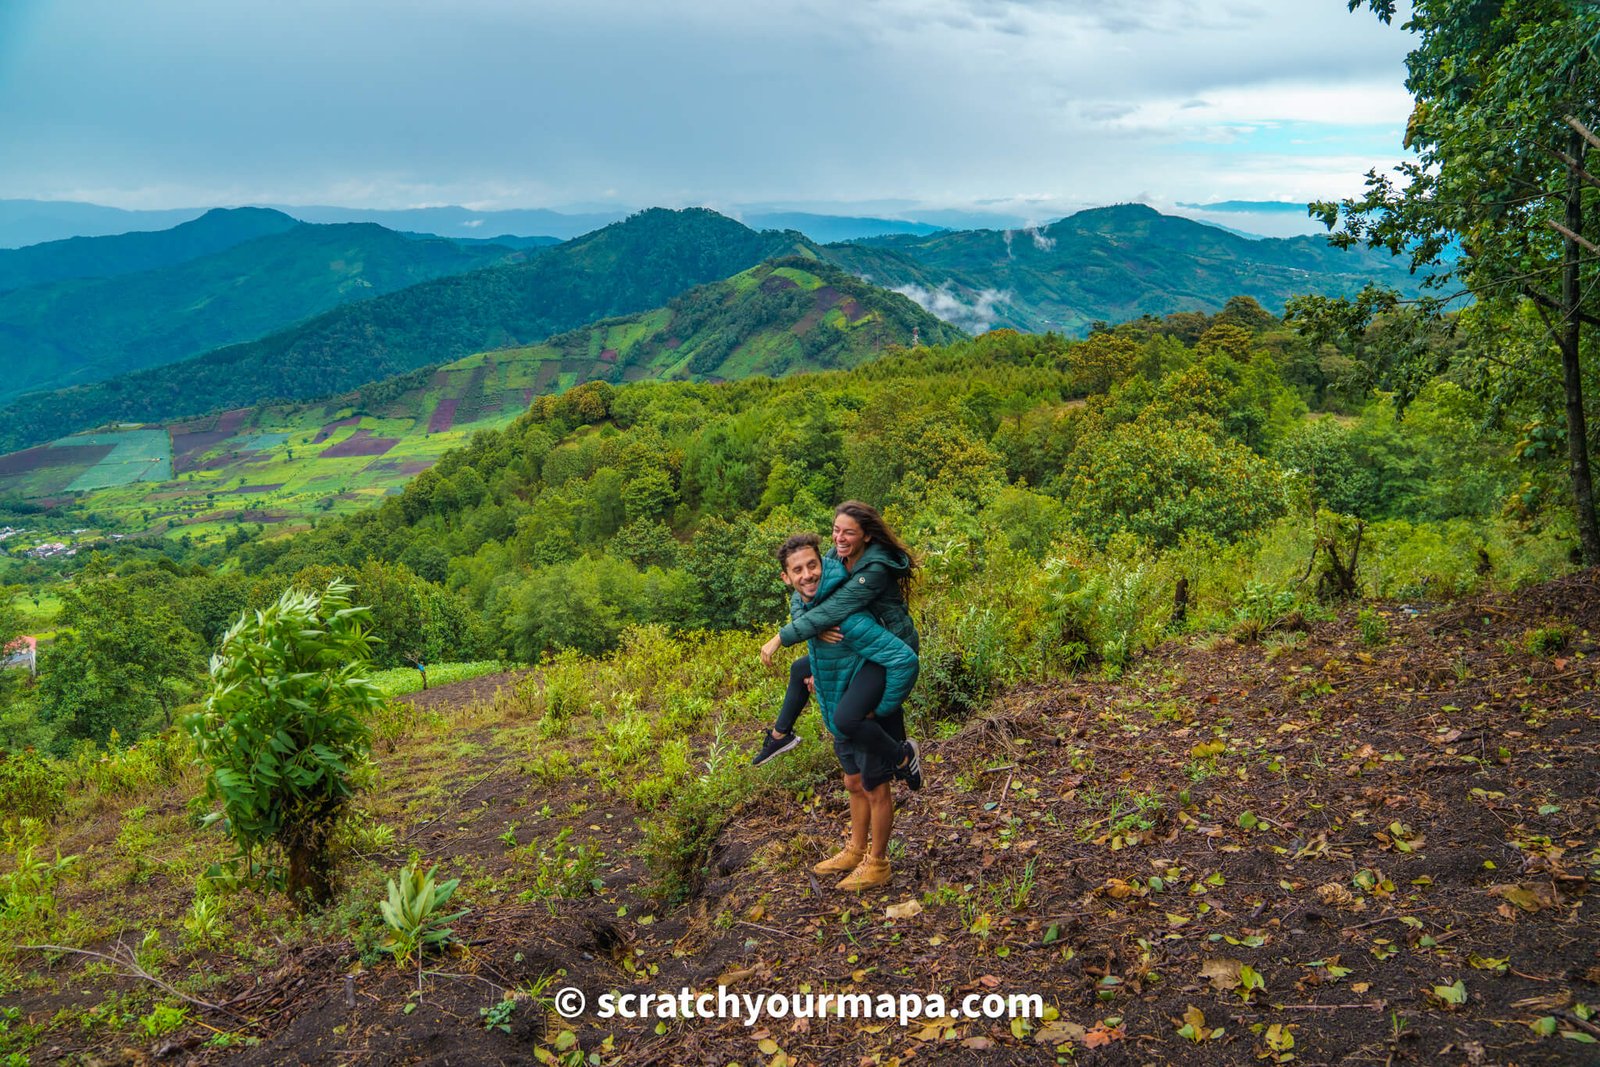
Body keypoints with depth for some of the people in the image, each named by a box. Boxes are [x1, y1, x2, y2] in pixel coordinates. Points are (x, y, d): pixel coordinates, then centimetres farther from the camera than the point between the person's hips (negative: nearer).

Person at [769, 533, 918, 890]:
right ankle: (857, 851, 42)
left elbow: (905, 659, -34)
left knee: (875, 790, 9)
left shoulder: (846, 616, -33)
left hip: (869, 717, -8)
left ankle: (877, 864, 26)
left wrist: (884, 709, -24)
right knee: (854, 784, 24)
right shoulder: (799, 603, -6)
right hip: (839, 715, 8)